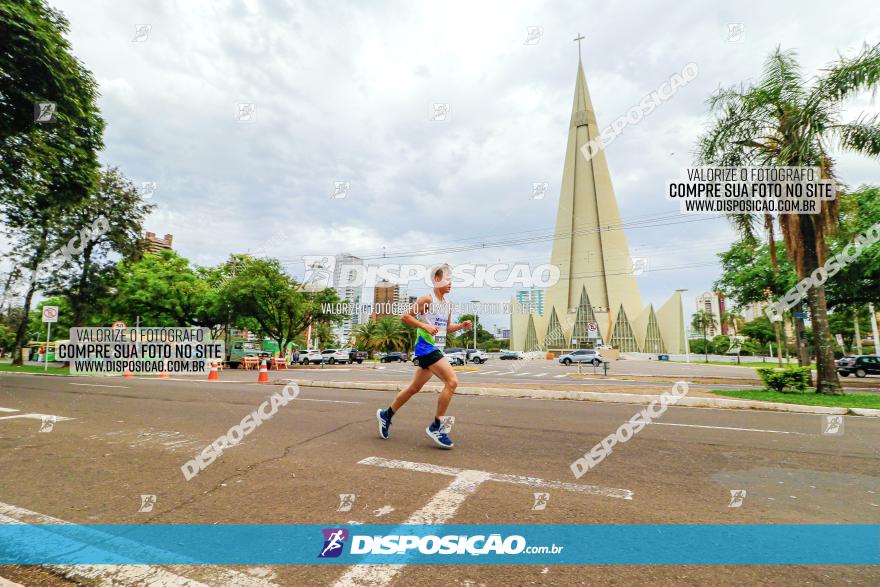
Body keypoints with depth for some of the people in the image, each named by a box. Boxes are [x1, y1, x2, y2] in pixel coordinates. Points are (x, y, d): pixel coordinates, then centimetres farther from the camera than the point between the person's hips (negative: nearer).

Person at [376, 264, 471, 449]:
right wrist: (425, 326, -21)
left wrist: (461, 326, 7)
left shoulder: (447, 305, 15)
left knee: (415, 387, 16)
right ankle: (436, 426, -7)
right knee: (452, 381, -17)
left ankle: (386, 414, 33)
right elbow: (405, 317, -11)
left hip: (436, 349, 9)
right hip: (426, 347, -9)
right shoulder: (427, 299, -10)